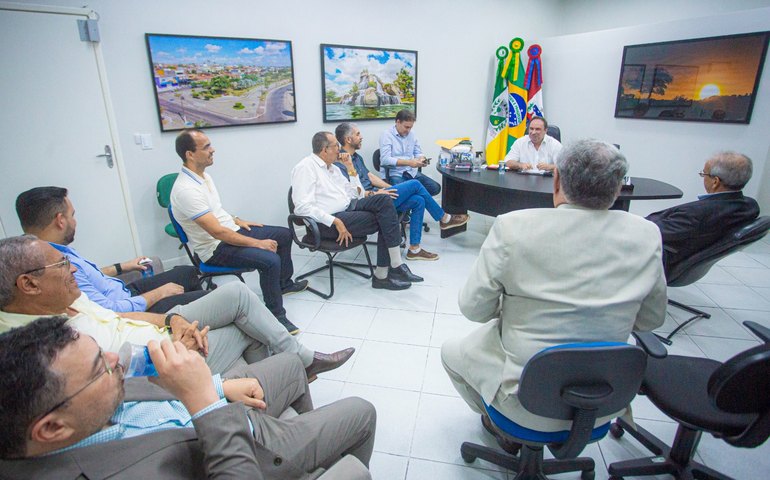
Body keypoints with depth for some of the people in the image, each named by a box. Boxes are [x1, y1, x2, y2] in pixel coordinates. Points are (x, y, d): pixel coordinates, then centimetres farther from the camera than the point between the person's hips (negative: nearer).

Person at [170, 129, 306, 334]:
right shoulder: (186, 190, -27)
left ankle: (284, 283, 34)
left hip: (232, 230, 10)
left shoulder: (204, 176, 4)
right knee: (270, 260, -30)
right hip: (216, 247, -10)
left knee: (284, 234, 14)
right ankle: (276, 316, -13)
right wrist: (257, 243, -24)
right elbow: (218, 232, -29)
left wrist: (237, 221, 10)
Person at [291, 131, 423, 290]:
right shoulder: (306, 167, -8)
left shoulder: (332, 168, 18)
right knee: (384, 220, -19)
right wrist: (335, 222, -25)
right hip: (328, 221, -8)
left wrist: (351, 169, 8)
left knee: (384, 199, -15)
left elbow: (354, 195, 21)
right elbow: (303, 207, -20)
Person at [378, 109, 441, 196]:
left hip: (412, 172, 6)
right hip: (394, 174, -6)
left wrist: (421, 159, -4)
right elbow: (385, 159, -18)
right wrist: (408, 162, -24)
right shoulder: (386, 135, -6)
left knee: (435, 187, -13)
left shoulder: (411, 134, 14)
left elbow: (418, 153, 22)